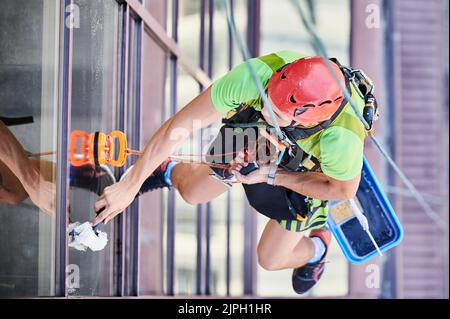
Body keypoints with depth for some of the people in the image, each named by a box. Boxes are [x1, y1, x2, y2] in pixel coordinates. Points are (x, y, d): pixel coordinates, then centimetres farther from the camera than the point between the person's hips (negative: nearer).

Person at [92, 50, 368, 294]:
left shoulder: (343, 140, -48)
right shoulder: (258, 73, -44)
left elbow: (345, 189, -23)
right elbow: (178, 125, -35)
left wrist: (271, 175, -26)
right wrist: (129, 185, -29)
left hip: (308, 169, -2)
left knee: (270, 259, 8)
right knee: (192, 193, 16)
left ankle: (316, 248, 42)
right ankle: (167, 172, 52)